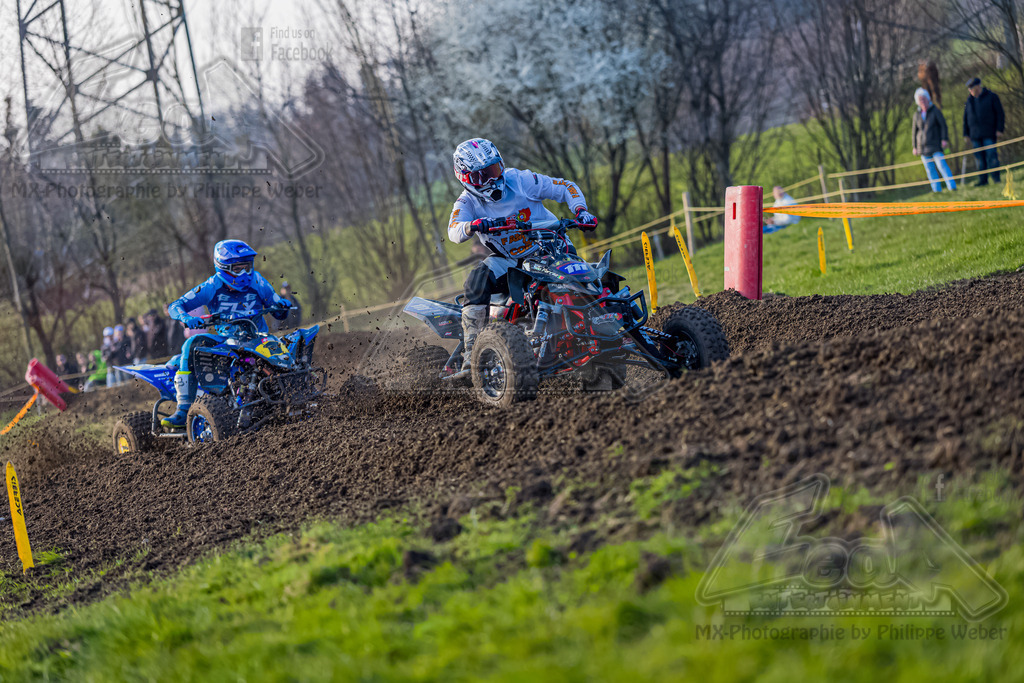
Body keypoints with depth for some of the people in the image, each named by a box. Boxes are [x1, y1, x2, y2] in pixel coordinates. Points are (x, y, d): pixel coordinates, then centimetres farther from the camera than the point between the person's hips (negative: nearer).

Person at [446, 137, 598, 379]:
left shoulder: (521, 180, -10)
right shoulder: (467, 202, -7)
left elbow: (566, 188, -4)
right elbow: (454, 232, -27)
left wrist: (581, 212, -21)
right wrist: (475, 225, -49)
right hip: (507, 259, 1)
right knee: (477, 280, -27)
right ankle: (471, 354, -29)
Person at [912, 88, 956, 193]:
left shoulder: (935, 111, -1)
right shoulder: (917, 114, 9)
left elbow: (943, 125, -3)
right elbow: (915, 131, 16)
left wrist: (945, 139, -14)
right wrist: (915, 147, 14)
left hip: (935, 144, -4)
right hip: (923, 146, 4)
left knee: (941, 164, -17)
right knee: (929, 169, 3)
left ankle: (952, 186, -19)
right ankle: (937, 190, 8)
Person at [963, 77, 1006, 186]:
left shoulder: (991, 97, 1)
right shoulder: (969, 101, 14)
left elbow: (1000, 114, -1)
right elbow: (965, 119, 19)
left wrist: (999, 130, -9)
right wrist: (966, 134, 13)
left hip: (989, 134, -4)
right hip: (975, 135, 4)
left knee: (991, 156, -10)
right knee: (979, 158, 2)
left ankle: (996, 178, -7)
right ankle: (983, 180, 6)